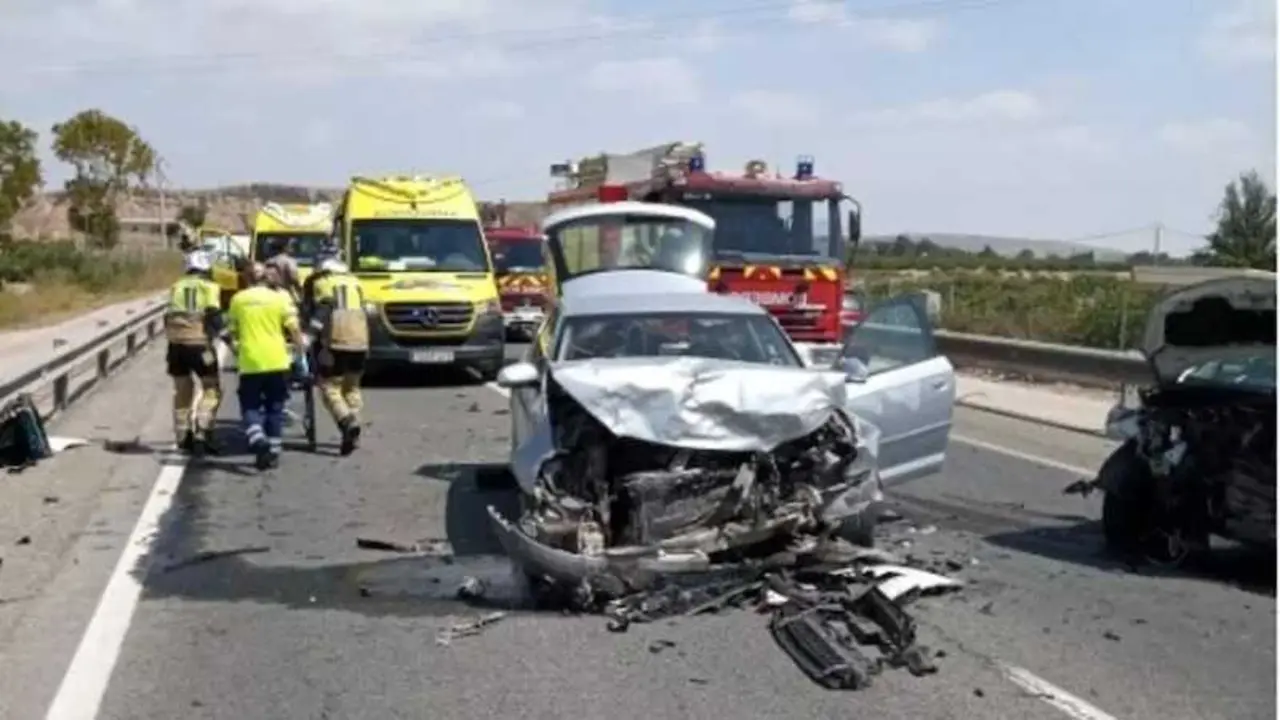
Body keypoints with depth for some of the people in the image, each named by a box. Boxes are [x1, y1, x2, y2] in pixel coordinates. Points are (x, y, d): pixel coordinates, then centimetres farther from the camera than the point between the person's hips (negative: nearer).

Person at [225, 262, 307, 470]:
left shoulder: (238, 299, 4)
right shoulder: (280, 298, 2)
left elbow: (232, 331, 7)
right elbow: (294, 329, -3)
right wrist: (301, 348, 12)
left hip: (250, 362, 0)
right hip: (276, 361, 1)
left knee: (250, 406, 8)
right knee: (275, 408, 12)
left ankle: (258, 440, -18)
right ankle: (274, 452, 12)